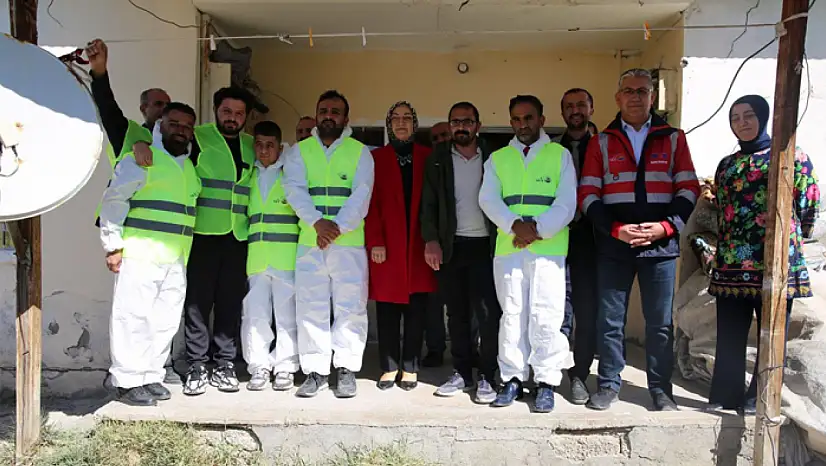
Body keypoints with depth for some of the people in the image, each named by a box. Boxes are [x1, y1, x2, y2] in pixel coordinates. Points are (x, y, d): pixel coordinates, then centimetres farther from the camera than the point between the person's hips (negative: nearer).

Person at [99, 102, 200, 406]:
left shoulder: (191, 167, 20)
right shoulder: (141, 158, 0)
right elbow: (114, 200, -5)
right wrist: (114, 245, -9)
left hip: (177, 260, 7)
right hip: (140, 254, -6)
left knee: (165, 321, 8)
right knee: (133, 318, -4)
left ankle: (151, 377, 19)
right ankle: (127, 382, 5)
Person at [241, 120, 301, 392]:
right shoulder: (249, 176, 16)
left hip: (286, 255, -3)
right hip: (256, 255, 3)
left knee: (286, 313, 0)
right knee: (255, 313, 2)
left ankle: (285, 368, 10)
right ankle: (259, 367, 12)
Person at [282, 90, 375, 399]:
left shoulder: (360, 152, 9)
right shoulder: (299, 151, 14)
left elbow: (361, 194, -4)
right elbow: (294, 188, -2)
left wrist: (338, 227, -18)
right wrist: (317, 222, -18)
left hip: (350, 242, -1)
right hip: (309, 241, 2)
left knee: (350, 307, -1)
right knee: (311, 307, 3)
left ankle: (346, 371, 10)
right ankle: (315, 371, 13)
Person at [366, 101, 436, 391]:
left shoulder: (428, 157, 9)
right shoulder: (376, 158, 8)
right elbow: (371, 203, 1)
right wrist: (375, 242, -9)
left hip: (418, 245, 0)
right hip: (386, 244, 0)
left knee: (416, 309, 3)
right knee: (387, 310, 3)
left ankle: (410, 368, 13)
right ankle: (389, 368, 14)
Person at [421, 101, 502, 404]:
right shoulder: (438, 159, 10)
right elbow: (428, 203, 6)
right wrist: (431, 239, -6)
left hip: (485, 245, -2)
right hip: (450, 246, 2)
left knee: (488, 313, -4)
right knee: (457, 313, 7)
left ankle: (486, 378, 5)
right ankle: (461, 373, 18)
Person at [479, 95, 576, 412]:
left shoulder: (560, 155, 9)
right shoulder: (497, 158, 15)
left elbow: (566, 203, -1)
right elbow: (488, 199, 2)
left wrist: (538, 228, -15)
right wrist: (515, 225, -14)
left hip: (549, 248, -2)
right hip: (507, 248, 2)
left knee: (545, 316, -5)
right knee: (511, 314, 6)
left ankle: (546, 383, 6)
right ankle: (512, 379, 15)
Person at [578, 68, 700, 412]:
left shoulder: (673, 139, 9)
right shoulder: (601, 142, 8)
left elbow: (688, 189, 5)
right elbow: (588, 194, 2)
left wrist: (667, 226, -11)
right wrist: (615, 229, -11)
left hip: (661, 243, 0)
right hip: (613, 244, 0)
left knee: (660, 322, 7)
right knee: (609, 319, 5)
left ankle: (660, 390, 20)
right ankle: (609, 385, 18)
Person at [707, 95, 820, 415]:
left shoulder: (790, 155, 1)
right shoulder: (727, 165, 16)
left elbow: (809, 203, 0)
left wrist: (788, 238, 3)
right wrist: (719, 249, 13)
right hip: (731, 262, 5)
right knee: (729, 334, 9)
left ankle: (761, 399, 15)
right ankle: (725, 396, 19)